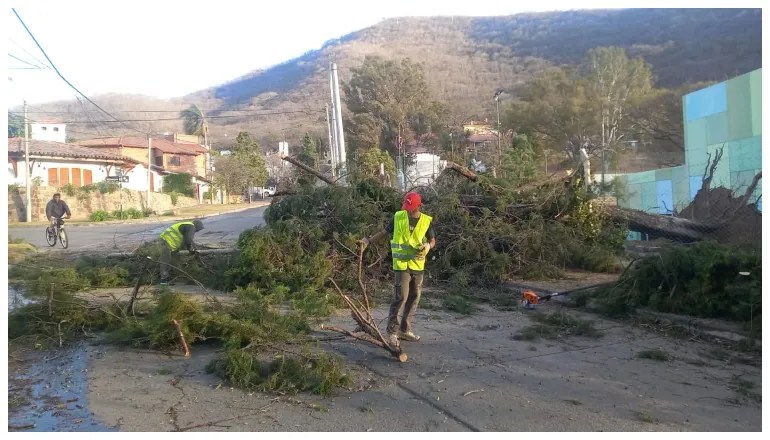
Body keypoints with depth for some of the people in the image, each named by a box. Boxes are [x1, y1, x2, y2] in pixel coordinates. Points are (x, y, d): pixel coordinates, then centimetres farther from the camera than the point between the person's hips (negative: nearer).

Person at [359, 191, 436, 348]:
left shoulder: (427, 221, 0)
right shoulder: (398, 217, -3)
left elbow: (432, 240, 9)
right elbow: (384, 232, 7)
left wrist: (428, 246, -14)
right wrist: (368, 240, -3)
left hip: (418, 265, 4)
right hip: (401, 264, -3)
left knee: (414, 298, 10)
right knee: (401, 297, -10)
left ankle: (404, 330, 24)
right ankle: (392, 332, -1)